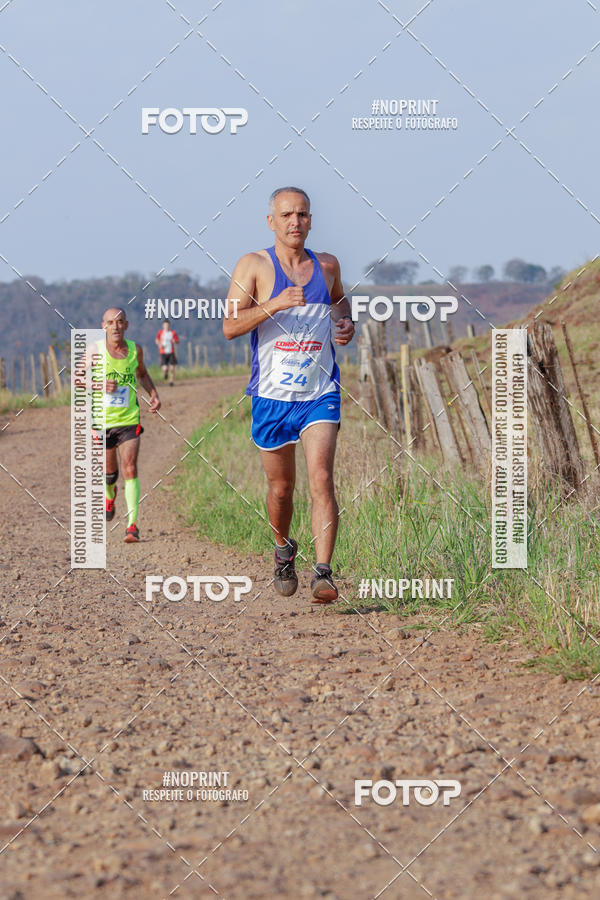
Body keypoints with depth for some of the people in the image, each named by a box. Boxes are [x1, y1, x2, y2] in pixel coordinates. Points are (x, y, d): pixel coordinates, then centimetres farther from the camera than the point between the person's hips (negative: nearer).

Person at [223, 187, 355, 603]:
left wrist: (347, 323, 9)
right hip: (272, 395, -1)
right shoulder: (254, 265, -3)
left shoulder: (326, 265, 8)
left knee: (322, 480, -16)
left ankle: (324, 573, -19)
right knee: (281, 487, 10)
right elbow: (230, 326, -11)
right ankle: (284, 550, 39)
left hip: (320, 393, 1)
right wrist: (275, 304, -24)